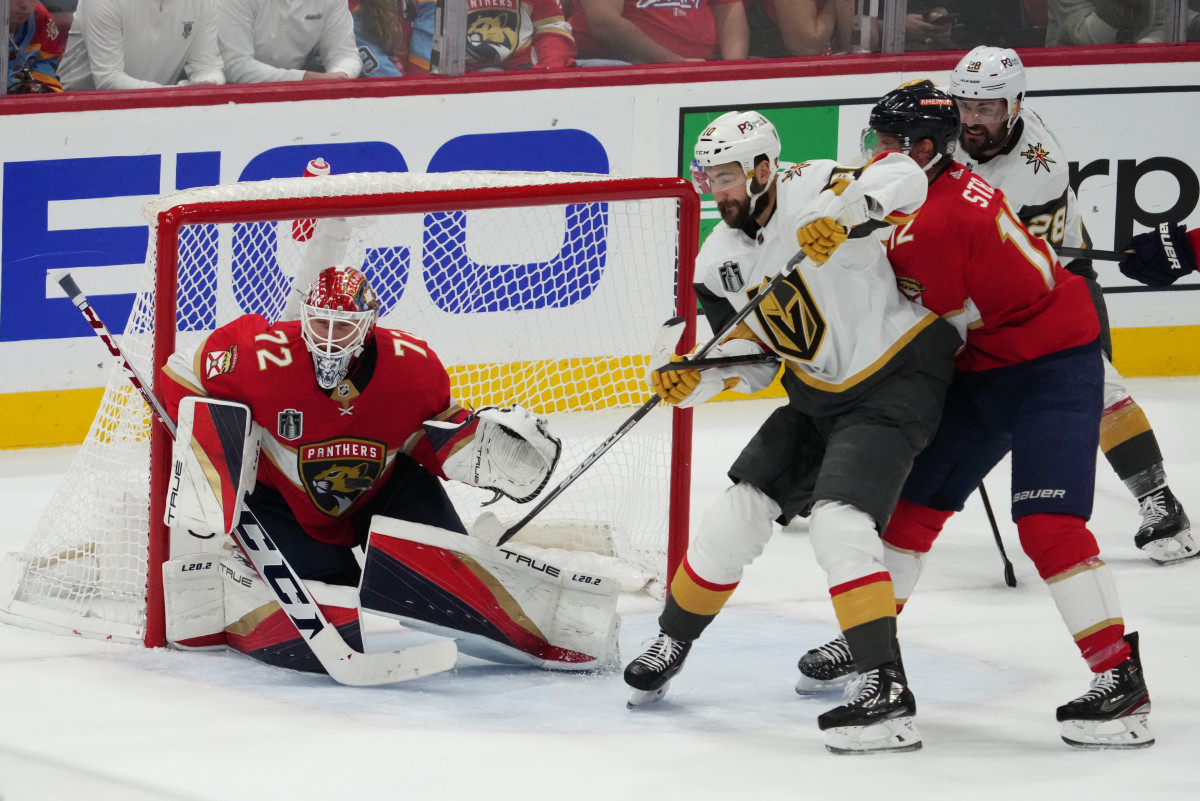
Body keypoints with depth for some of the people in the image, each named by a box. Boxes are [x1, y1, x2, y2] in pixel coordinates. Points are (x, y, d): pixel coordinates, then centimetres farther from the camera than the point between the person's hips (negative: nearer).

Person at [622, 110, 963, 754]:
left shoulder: (812, 190, -19)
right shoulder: (720, 263, 3)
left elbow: (903, 180, -32)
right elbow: (753, 359, 8)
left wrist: (846, 213, -48)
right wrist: (694, 379, -10)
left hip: (898, 379, -8)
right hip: (817, 392, 8)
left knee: (838, 520, -23)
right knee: (739, 509, 7)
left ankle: (886, 692, -26)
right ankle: (671, 642, 29)